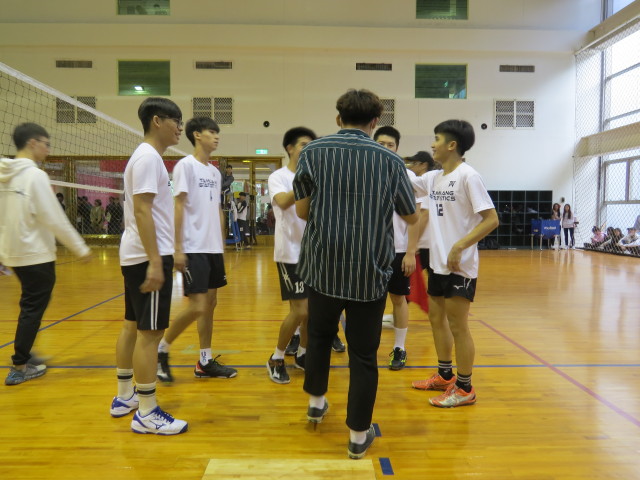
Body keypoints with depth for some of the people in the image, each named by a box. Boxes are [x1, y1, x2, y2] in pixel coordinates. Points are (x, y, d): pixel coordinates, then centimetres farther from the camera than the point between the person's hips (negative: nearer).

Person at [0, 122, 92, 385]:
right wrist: (81, 248, -11)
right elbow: (54, 219, -18)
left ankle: (24, 356, 30)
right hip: (36, 255, -8)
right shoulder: (35, 175, -15)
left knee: (30, 307, 21)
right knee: (32, 309, 2)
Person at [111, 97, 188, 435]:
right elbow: (142, 210, -21)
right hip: (148, 257, -10)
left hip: (135, 256, 10)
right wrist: (155, 261, -25)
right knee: (150, 332, -6)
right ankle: (147, 414, 2)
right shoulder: (149, 157, -13)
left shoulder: (146, 156, 18)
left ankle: (124, 397, 28)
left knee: (133, 326, 16)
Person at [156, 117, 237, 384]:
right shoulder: (186, 165, -6)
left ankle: (205, 362, 18)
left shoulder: (215, 172, 15)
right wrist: (178, 248, -16)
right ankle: (162, 349, 13)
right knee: (197, 307, -8)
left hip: (214, 249, 8)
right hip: (194, 249, -8)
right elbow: (178, 207, -12)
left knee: (210, 303, 9)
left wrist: (222, 244, 15)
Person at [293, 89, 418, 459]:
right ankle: (359, 436, 20)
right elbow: (412, 217, 8)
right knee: (364, 355, 10)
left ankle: (316, 402, 42)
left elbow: (302, 211, 1)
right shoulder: (390, 160, -2)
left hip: (323, 266, 2)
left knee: (320, 334, 25)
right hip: (371, 271, -1)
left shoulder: (314, 152, -2)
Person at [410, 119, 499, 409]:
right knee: (437, 318, 17)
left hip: (460, 265, -8)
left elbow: (491, 219, -17)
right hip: (438, 263, 8)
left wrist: (459, 247, -23)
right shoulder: (433, 178, 8)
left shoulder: (468, 176, -14)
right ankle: (445, 376, 34)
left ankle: (465, 389, 16)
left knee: (457, 326, 0)